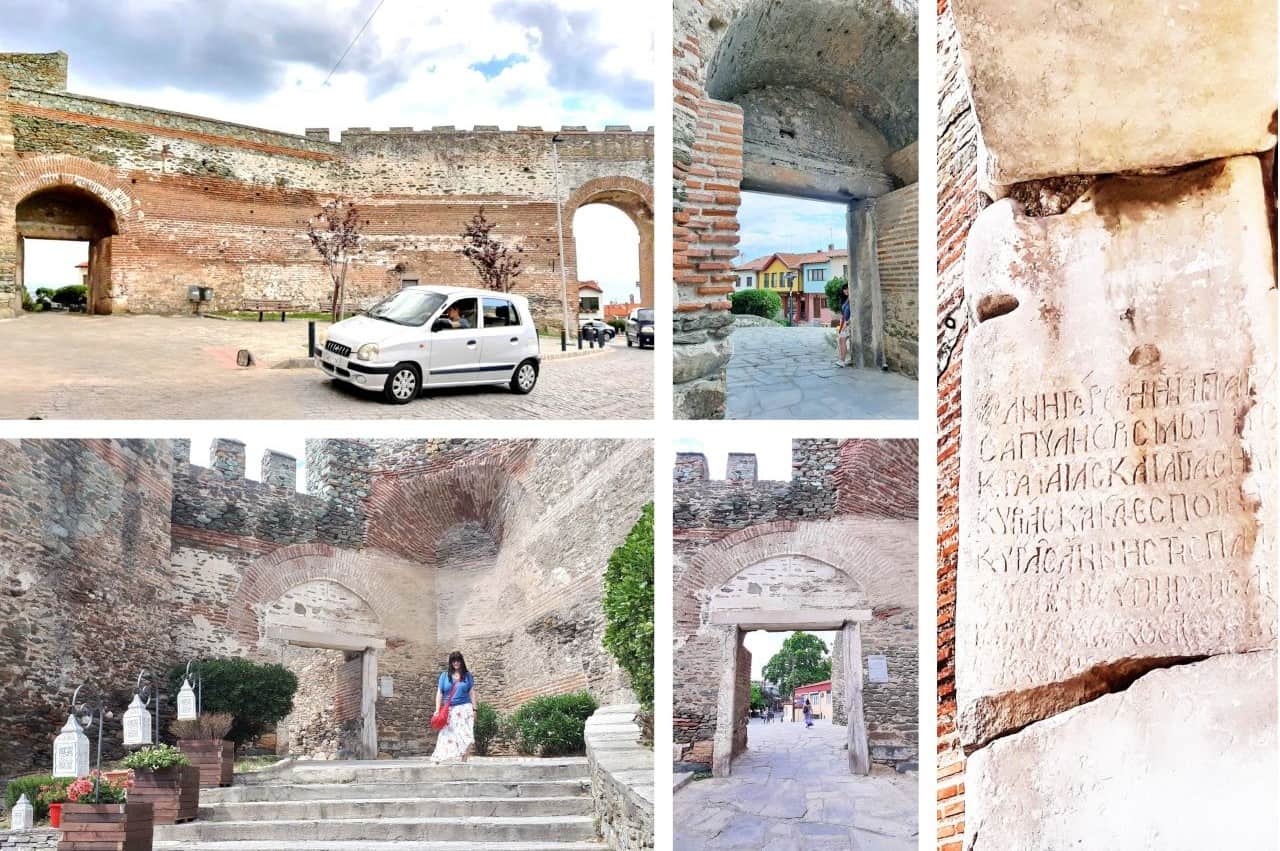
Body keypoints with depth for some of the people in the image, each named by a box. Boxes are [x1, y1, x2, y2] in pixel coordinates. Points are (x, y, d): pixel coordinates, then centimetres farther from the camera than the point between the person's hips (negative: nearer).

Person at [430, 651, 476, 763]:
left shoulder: (467, 676, 9)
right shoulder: (445, 676, 10)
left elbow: (472, 693, 8)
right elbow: (439, 693, 8)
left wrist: (474, 709, 2)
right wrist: (437, 710, -1)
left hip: (464, 709, 0)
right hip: (449, 710, 0)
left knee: (465, 736, -9)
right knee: (448, 736, -5)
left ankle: (463, 760, -9)